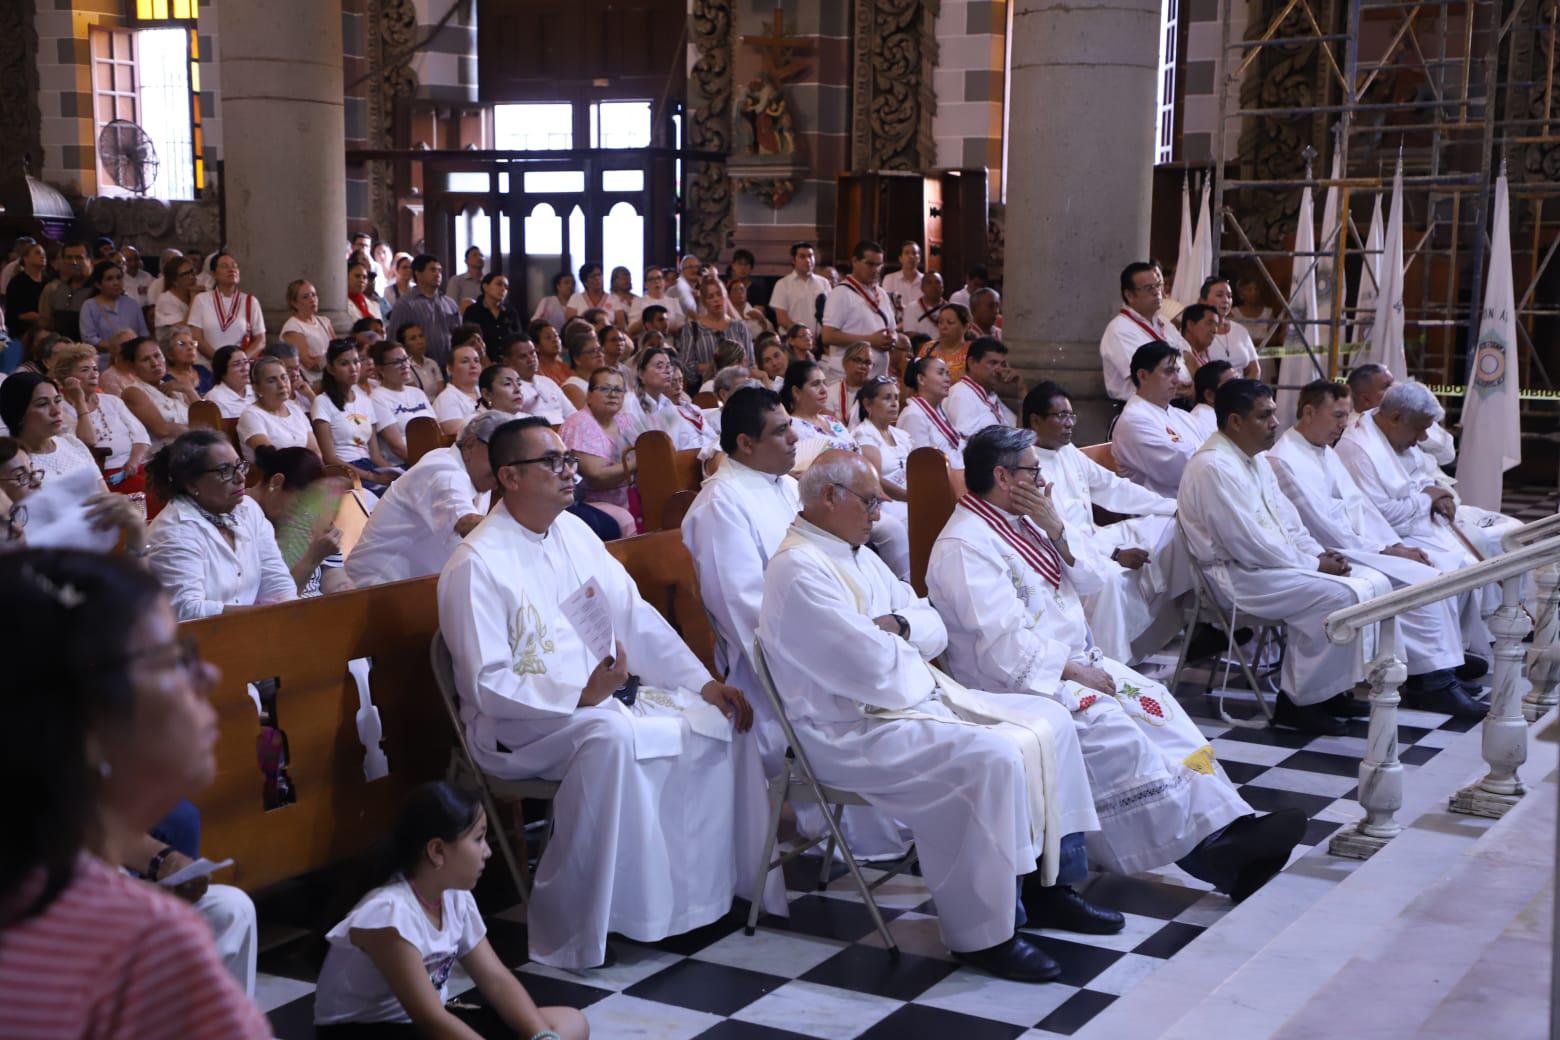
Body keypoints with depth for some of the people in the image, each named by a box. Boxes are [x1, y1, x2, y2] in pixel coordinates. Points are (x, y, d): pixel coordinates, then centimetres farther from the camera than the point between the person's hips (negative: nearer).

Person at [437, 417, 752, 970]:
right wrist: (582, 697, -32)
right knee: (610, 735, -36)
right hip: (516, 725, -8)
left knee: (714, 717, -7)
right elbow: (489, 686, -20)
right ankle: (570, 930, -27)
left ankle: (699, 888, -1)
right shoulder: (476, 564, -16)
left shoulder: (573, 532, 7)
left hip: (600, 695, 8)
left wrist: (703, 682, 0)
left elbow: (634, 617, 9)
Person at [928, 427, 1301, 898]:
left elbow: (1085, 581, 13)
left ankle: (1226, 825, -23)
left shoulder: (1020, 523, 15)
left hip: (1074, 660, 9)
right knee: (1111, 728, -29)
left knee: (1153, 701, -13)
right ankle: (1206, 848, -30)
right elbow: (1003, 640, -21)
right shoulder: (962, 548, -13)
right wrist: (1073, 671, -19)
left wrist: (1056, 530, -3)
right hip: (1017, 680, -9)